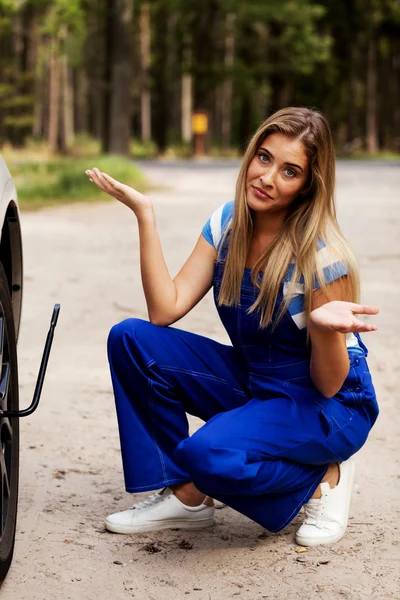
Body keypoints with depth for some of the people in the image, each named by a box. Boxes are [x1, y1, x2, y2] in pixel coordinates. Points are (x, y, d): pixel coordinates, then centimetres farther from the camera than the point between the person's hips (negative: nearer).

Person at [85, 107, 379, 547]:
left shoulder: (322, 258, -23)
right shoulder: (228, 223, -6)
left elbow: (329, 386, -18)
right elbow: (165, 310, -13)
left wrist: (325, 327, -40)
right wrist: (144, 215, -18)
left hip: (329, 408, -7)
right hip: (251, 384, 7)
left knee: (210, 453, -34)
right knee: (130, 339, -11)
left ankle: (321, 478, -3)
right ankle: (185, 497, -2)